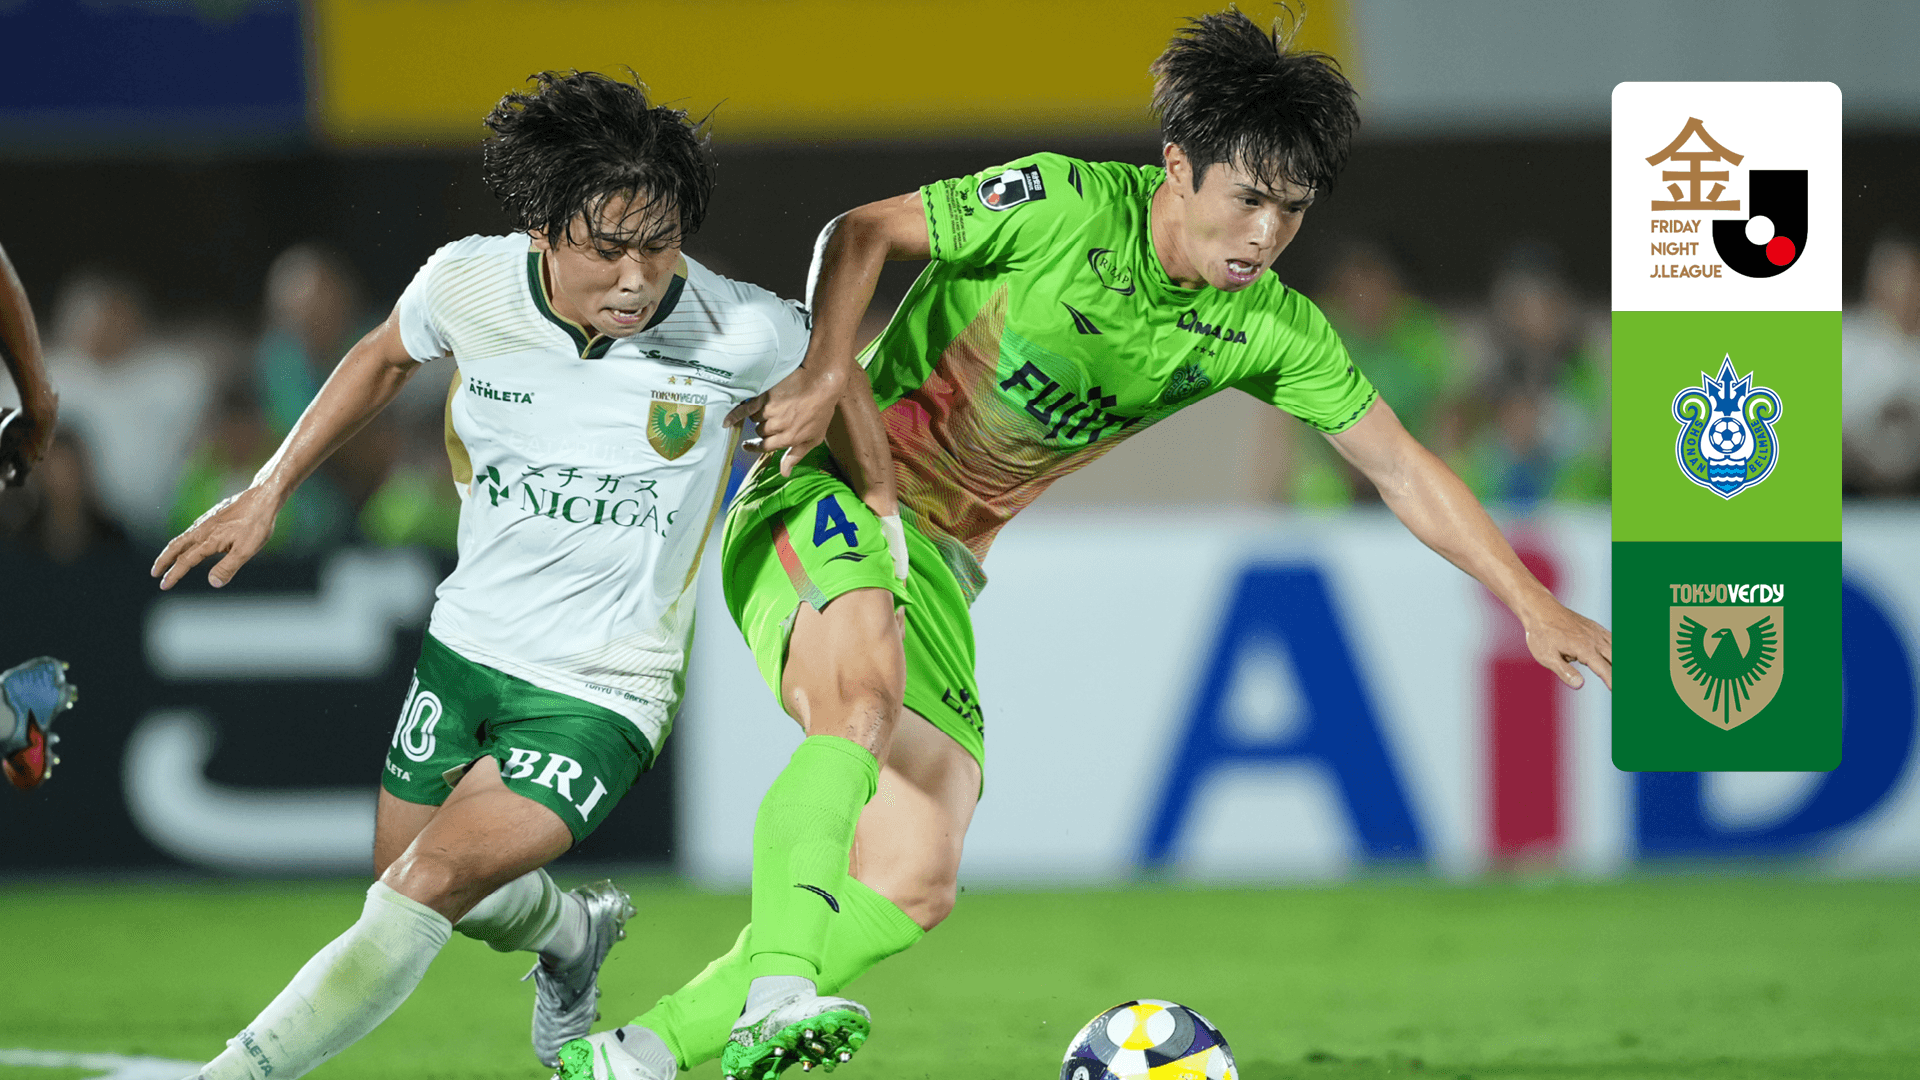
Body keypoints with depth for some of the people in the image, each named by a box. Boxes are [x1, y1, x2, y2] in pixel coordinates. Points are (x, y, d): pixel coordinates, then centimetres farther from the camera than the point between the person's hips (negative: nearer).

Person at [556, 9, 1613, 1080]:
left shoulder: (1271, 329, -1)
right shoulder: (1067, 205, -16)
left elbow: (1404, 468, 4)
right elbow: (861, 233, -9)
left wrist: (1532, 600, -2)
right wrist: (823, 375, -24)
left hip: (940, 561, 6)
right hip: (828, 498, -6)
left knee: (912, 887, -6)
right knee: (864, 699, -39)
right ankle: (778, 992, -49)